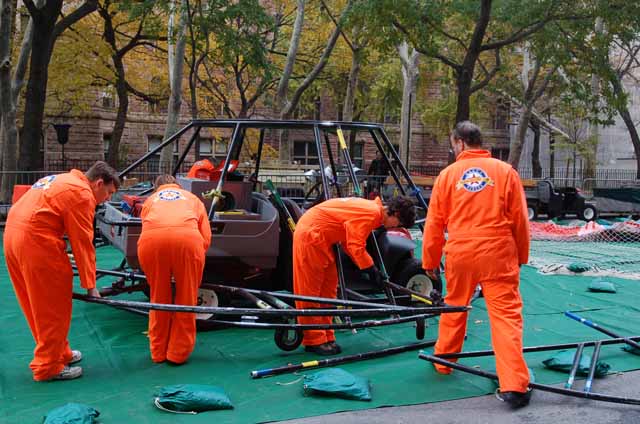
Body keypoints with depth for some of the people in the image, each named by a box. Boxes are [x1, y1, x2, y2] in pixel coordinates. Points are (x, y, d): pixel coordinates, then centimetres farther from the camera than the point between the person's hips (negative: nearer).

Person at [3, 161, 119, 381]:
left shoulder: (60, 181, 22)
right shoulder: (82, 194, -7)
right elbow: (83, 244, -9)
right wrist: (90, 285, -4)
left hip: (13, 234, 10)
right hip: (36, 239, -10)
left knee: (38, 304, 18)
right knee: (53, 307, 1)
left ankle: (58, 353, 30)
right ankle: (48, 367, 8)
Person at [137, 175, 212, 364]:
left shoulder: (150, 200, 38)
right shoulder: (192, 198, 35)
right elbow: (206, 237, 23)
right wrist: (196, 260, 37)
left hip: (151, 239, 1)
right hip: (187, 237, -1)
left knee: (158, 297, 18)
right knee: (186, 297, 14)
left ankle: (158, 353, 27)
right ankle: (179, 353, 19)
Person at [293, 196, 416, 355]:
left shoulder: (373, 210, 10)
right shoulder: (371, 213, -20)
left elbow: (351, 243, 12)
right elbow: (356, 247, -21)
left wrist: (372, 269, 8)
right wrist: (371, 269, -12)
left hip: (320, 238, 11)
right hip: (310, 235, -11)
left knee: (328, 288, 11)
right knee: (310, 289, -4)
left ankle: (326, 337, 16)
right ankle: (314, 341, 0)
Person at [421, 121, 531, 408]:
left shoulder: (448, 174, 3)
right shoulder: (505, 171, 2)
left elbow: (434, 223, 5)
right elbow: (520, 220, 4)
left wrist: (430, 261, 14)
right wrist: (521, 256, 17)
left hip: (460, 255, 1)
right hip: (499, 255, -1)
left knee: (453, 309, 20)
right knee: (506, 315, -1)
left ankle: (443, 363, 36)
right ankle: (513, 386, -7)